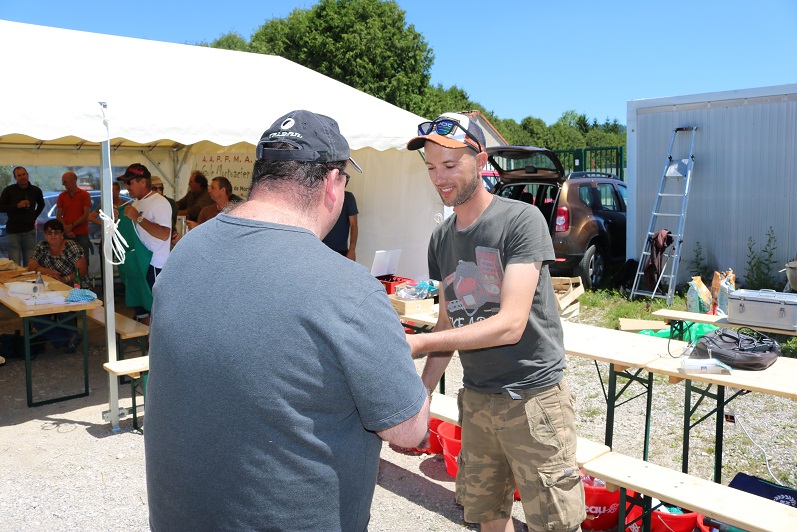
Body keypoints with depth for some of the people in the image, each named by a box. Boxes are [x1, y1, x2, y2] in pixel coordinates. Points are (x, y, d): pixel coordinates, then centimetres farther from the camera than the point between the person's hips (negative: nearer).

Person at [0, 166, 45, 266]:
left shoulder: (35, 190, 7)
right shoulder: (9, 190, -2)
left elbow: (41, 205, 25)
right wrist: (17, 206, -14)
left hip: (30, 230, 3)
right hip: (13, 231, -3)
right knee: (14, 265, -5)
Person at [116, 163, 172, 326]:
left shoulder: (159, 203, -15)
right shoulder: (136, 203, 13)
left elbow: (164, 234, -29)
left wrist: (137, 217, -25)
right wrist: (119, 218, 4)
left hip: (153, 265, -9)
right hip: (137, 262, 9)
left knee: (155, 310, -4)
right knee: (139, 306, 19)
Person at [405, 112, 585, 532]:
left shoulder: (521, 220, -14)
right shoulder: (441, 238, 7)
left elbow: (511, 324, -22)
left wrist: (418, 343, -26)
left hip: (532, 398, -6)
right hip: (476, 399, 6)